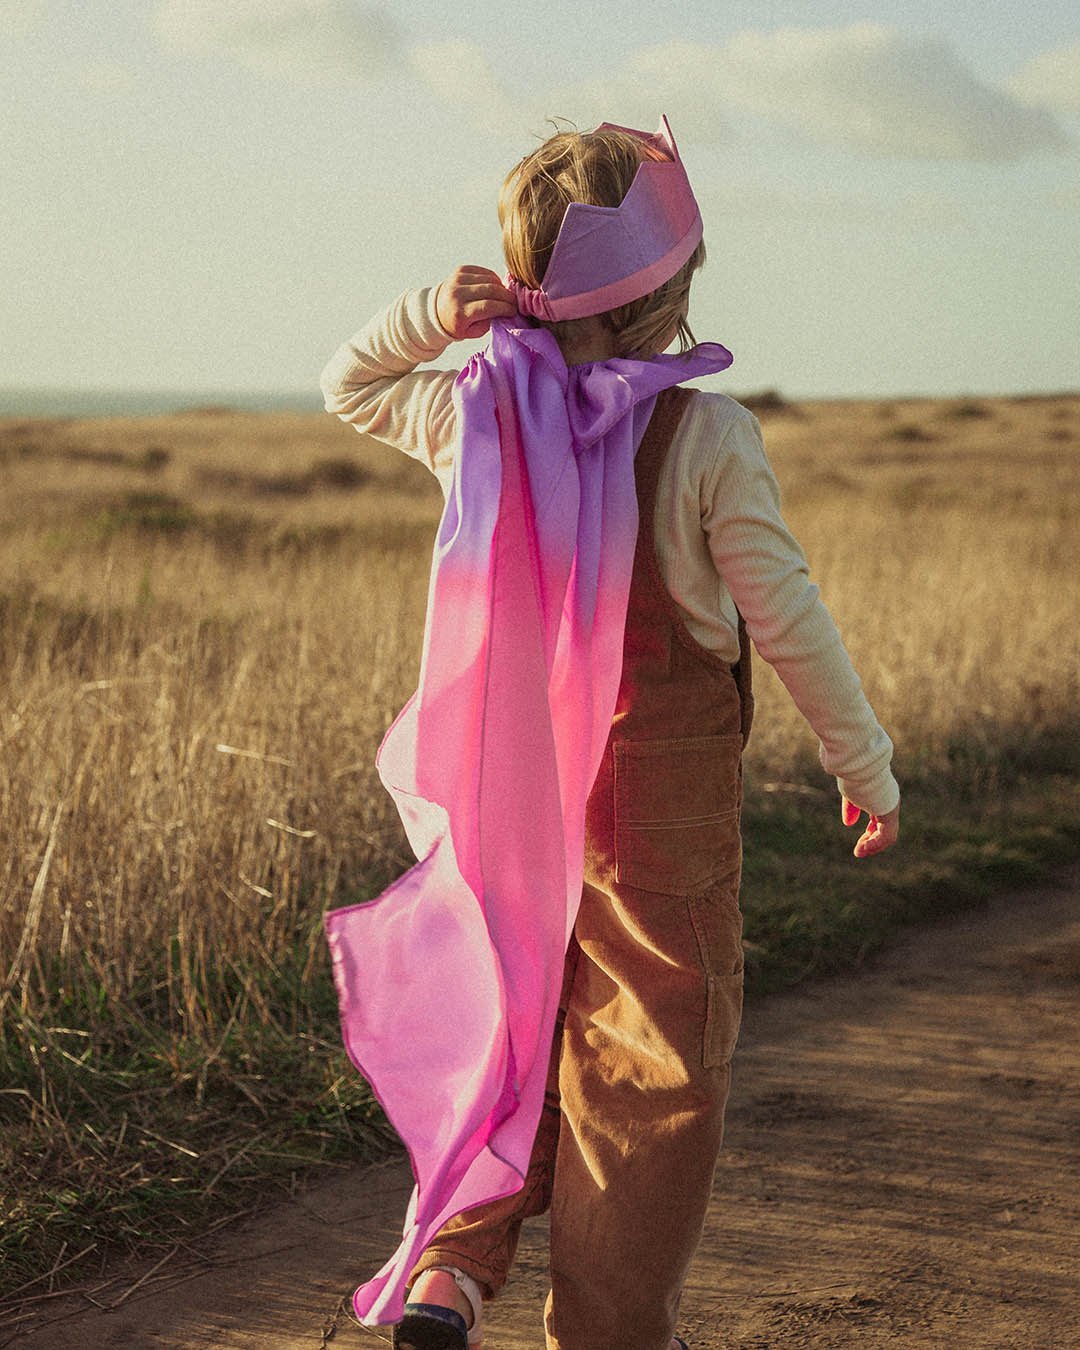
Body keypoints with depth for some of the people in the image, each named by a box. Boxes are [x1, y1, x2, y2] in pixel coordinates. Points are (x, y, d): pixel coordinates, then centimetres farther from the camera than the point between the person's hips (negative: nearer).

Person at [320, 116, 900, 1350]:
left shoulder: (476, 413, -3)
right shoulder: (707, 439, -14)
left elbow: (350, 386, 18)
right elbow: (785, 617, -9)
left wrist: (430, 316, 0)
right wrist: (864, 763, 3)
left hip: (509, 797, 4)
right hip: (661, 797, -4)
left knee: (513, 1028, 21)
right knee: (651, 1063, 8)